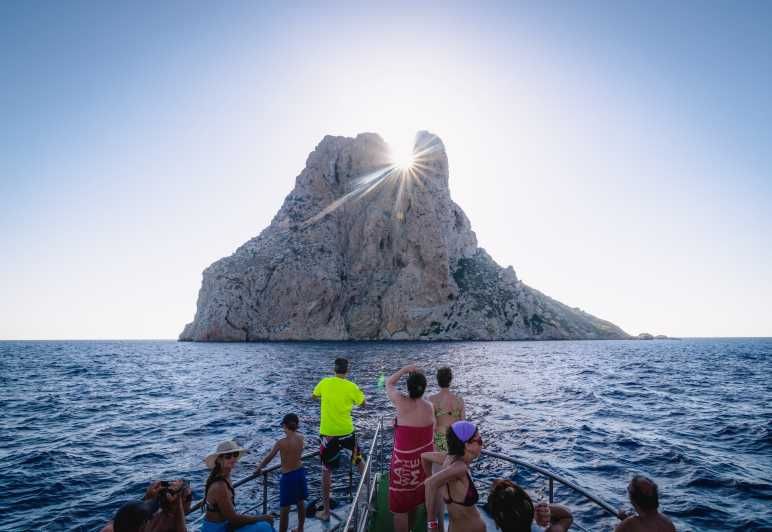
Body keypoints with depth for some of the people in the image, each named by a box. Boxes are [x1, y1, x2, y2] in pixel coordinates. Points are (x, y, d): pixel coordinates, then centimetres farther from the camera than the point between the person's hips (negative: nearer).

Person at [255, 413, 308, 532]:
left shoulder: (281, 443, -19)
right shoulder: (300, 438, -6)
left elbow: (269, 457, -8)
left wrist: (259, 469, 5)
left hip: (288, 476, -6)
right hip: (300, 472, 6)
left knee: (285, 508, 6)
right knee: (301, 502, 21)